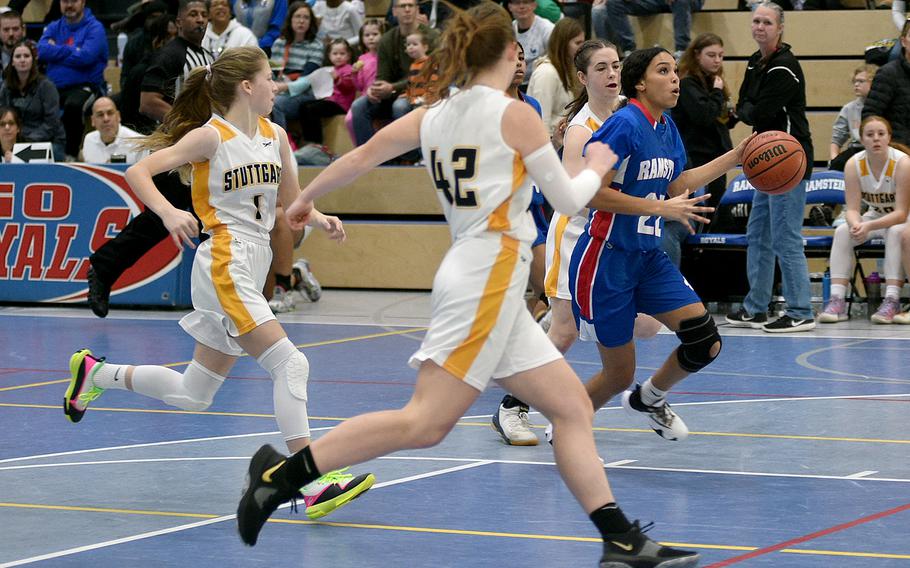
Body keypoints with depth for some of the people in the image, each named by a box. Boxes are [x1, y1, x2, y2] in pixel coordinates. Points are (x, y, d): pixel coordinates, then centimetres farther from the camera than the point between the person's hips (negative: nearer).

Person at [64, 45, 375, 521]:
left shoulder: (274, 135, 11)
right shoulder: (211, 137, -9)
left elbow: (291, 199, 21)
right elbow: (138, 171, -11)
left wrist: (320, 220, 0)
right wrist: (167, 212, -28)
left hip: (253, 265, 8)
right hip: (225, 267, -8)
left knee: (193, 395, 15)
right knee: (290, 365, -18)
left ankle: (96, 372, 34)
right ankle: (311, 484, -20)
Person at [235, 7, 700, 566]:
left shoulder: (434, 116, 12)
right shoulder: (515, 114, -6)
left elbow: (361, 156, 15)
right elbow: (568, 199, -1)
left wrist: (305, 199, 31)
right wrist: (596, 167, 20)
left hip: (491, 287, 9)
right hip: (488, 273, -9)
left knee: (573, 407, 7)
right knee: (426, 422, -14)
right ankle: (284, 472, -16)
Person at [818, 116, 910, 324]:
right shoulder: (853, 164, -15)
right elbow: (852, 209, -16)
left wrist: (869, 226, -42)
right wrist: (856, 225, -40)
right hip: (874, 216, 4)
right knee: (842, 232, -23)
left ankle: (892, 301, -40)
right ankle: (837, 301, -29)